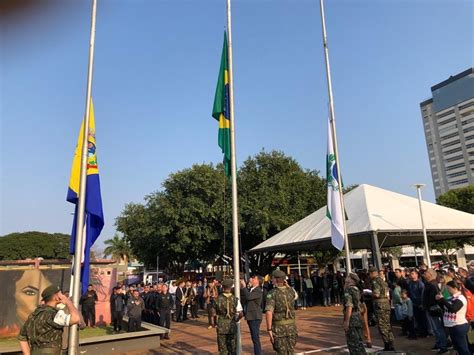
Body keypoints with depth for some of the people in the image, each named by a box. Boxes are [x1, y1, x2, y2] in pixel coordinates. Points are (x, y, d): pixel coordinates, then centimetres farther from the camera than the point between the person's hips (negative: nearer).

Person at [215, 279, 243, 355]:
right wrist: (236, 319, 8)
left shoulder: (218, 299, -9)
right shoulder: (235, 299, -9)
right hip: (232, 326, 0)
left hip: (221, 326, 0)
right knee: (232, 348, 15)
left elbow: (216, 312, -2)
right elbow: (241, 314, -9)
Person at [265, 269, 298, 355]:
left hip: (278, 327, -4)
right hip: (291, 325, 4)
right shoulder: (291, 291, 0)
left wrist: (269, 329, -17)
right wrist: (288, 286, 15)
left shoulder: (272, 293, -14)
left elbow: (269, 312, -22)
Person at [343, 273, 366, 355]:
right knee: (359, 340, 17)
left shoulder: (348, 290, -18)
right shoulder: (356, 289, 9)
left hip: (351, 317, -9)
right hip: (358, 316, 9)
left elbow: (349, 306, -23)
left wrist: (346, 321, -21)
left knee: (352, 341, 1)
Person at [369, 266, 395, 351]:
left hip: (379, 304, -9)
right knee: (387, 324, 14)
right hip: (386, 303, 9)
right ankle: (390, 344, 19)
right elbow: (387, 292, 19)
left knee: (382, 325, -2)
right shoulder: (382, 280, 14)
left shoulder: (375, 281, -13)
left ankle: (387, 345, 0)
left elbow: (376, 294, -21)